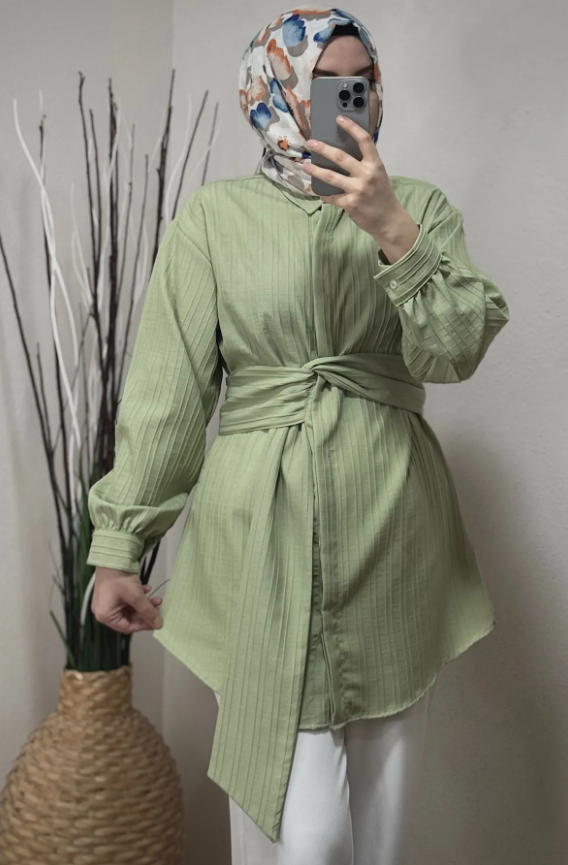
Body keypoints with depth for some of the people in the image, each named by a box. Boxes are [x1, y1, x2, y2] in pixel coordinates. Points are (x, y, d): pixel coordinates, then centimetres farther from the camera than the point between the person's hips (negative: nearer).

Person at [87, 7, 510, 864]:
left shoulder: (420, 206, 8)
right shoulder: (215, 215, 2)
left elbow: (458, 352, -4)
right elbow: (165, 393, 1)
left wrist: (395, 235, -16)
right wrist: (119, 544, 1)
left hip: (396, 535, 3)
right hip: (264, 532, -2)